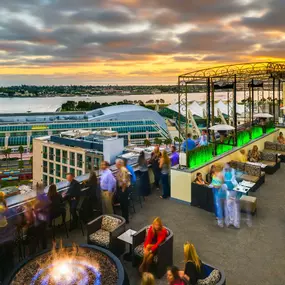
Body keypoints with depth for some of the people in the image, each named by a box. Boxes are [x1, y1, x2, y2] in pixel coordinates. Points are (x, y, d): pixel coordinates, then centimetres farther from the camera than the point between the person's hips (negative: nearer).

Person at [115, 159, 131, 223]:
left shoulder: (123, 170, -24)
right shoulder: (120, 170, 7)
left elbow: (124, 181, -27)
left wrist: (123, 189, -18)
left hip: (123, 189, -9)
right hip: (120, 188, 9)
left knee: (124, 204, 2)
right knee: (122, 203, 20)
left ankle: (126, 220, 14)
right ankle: (124, 217, 34)